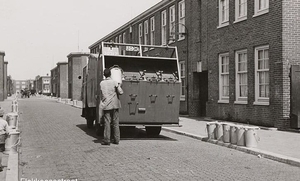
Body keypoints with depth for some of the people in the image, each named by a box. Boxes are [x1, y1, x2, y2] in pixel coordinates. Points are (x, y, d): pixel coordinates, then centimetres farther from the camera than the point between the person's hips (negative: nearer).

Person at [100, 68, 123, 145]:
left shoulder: (101, 83, 0)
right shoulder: (114, 82, -5)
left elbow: (102, 93, 8)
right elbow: (121, 92, -8)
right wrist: (119, 86, 9)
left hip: (106, 105, 0)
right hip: (115, 105, 0)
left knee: (107, 123, 2)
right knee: (115, 123, 7)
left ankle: (107, 140, 0)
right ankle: (116, 140, 11)